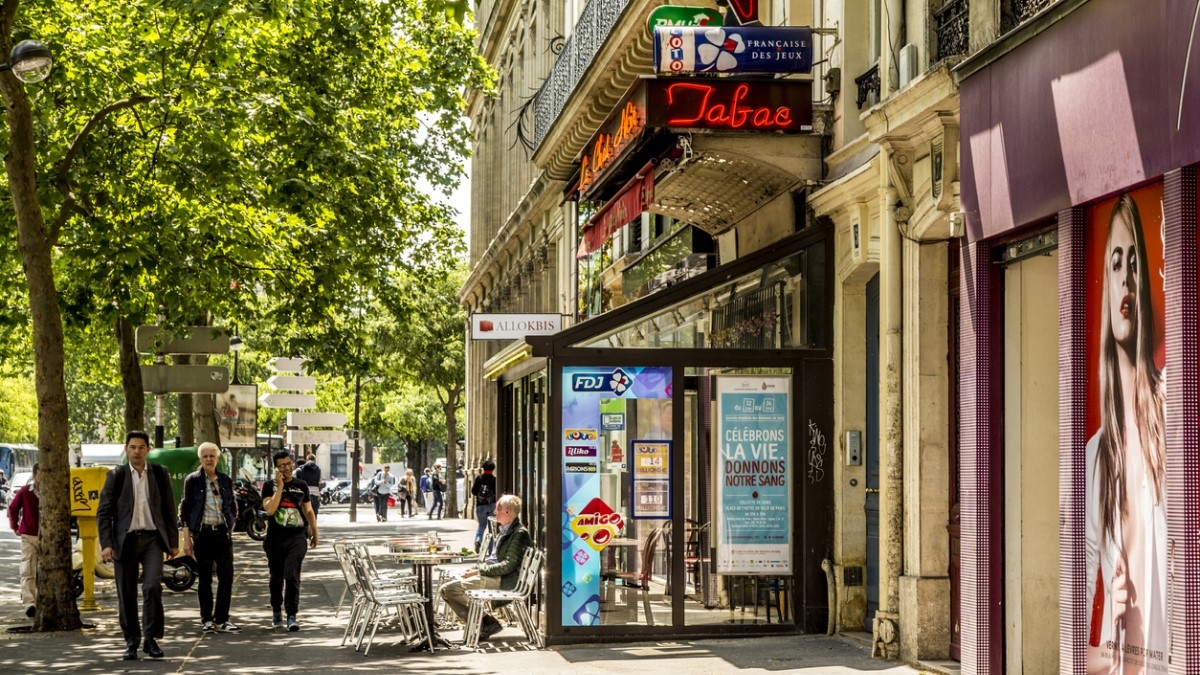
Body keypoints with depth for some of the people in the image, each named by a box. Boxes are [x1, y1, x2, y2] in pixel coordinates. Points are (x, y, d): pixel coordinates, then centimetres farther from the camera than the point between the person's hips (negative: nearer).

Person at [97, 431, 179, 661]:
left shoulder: (160, 473, 7)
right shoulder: (116, 476, 3)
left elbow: (169, 510, 10)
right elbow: (103, 513, 2)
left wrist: (173, 541, 6)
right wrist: (106, 544, -7)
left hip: (152, 538, 0)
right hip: (125, 540, 0)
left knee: (152, 587, -14)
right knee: (126, 594, 3)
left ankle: (151, 639, -5)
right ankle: (131, 641, 13)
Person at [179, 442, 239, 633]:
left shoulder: (226, 480, 10)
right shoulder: (192, 480, 0)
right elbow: (185, 510, -1)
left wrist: (230, 528, 8)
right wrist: (186, 538, -6)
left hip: (223, 533, 3)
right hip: (202, 533, -3)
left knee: (227, 577, -3)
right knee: (205, 578, 3)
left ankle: (222, 619, 4)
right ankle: (206, 620, 11)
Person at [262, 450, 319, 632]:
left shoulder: (301, 486, 8)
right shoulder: (270, 486, 1)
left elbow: (308, 511, 18)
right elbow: (269, 509, -14)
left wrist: (314, 533, 20)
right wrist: (280, 486, -14)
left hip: (297, 538, 0)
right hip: (275, 539, 0)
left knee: (292, 576, -13)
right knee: (276, 577, 12)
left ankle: (292, 616, -14)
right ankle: (276, 612, 29)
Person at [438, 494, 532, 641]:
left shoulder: (519, 533, -12)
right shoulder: (506, 530, 19)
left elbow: (508, 565, -18)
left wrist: (479, 571, -15)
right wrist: (476, 569, 7)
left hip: (504, 581, -10)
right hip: (495, 576, 10)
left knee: (449, 589, -19)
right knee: (447, 589, 2)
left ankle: (487, 622, -10)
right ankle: (485, 623, -3)